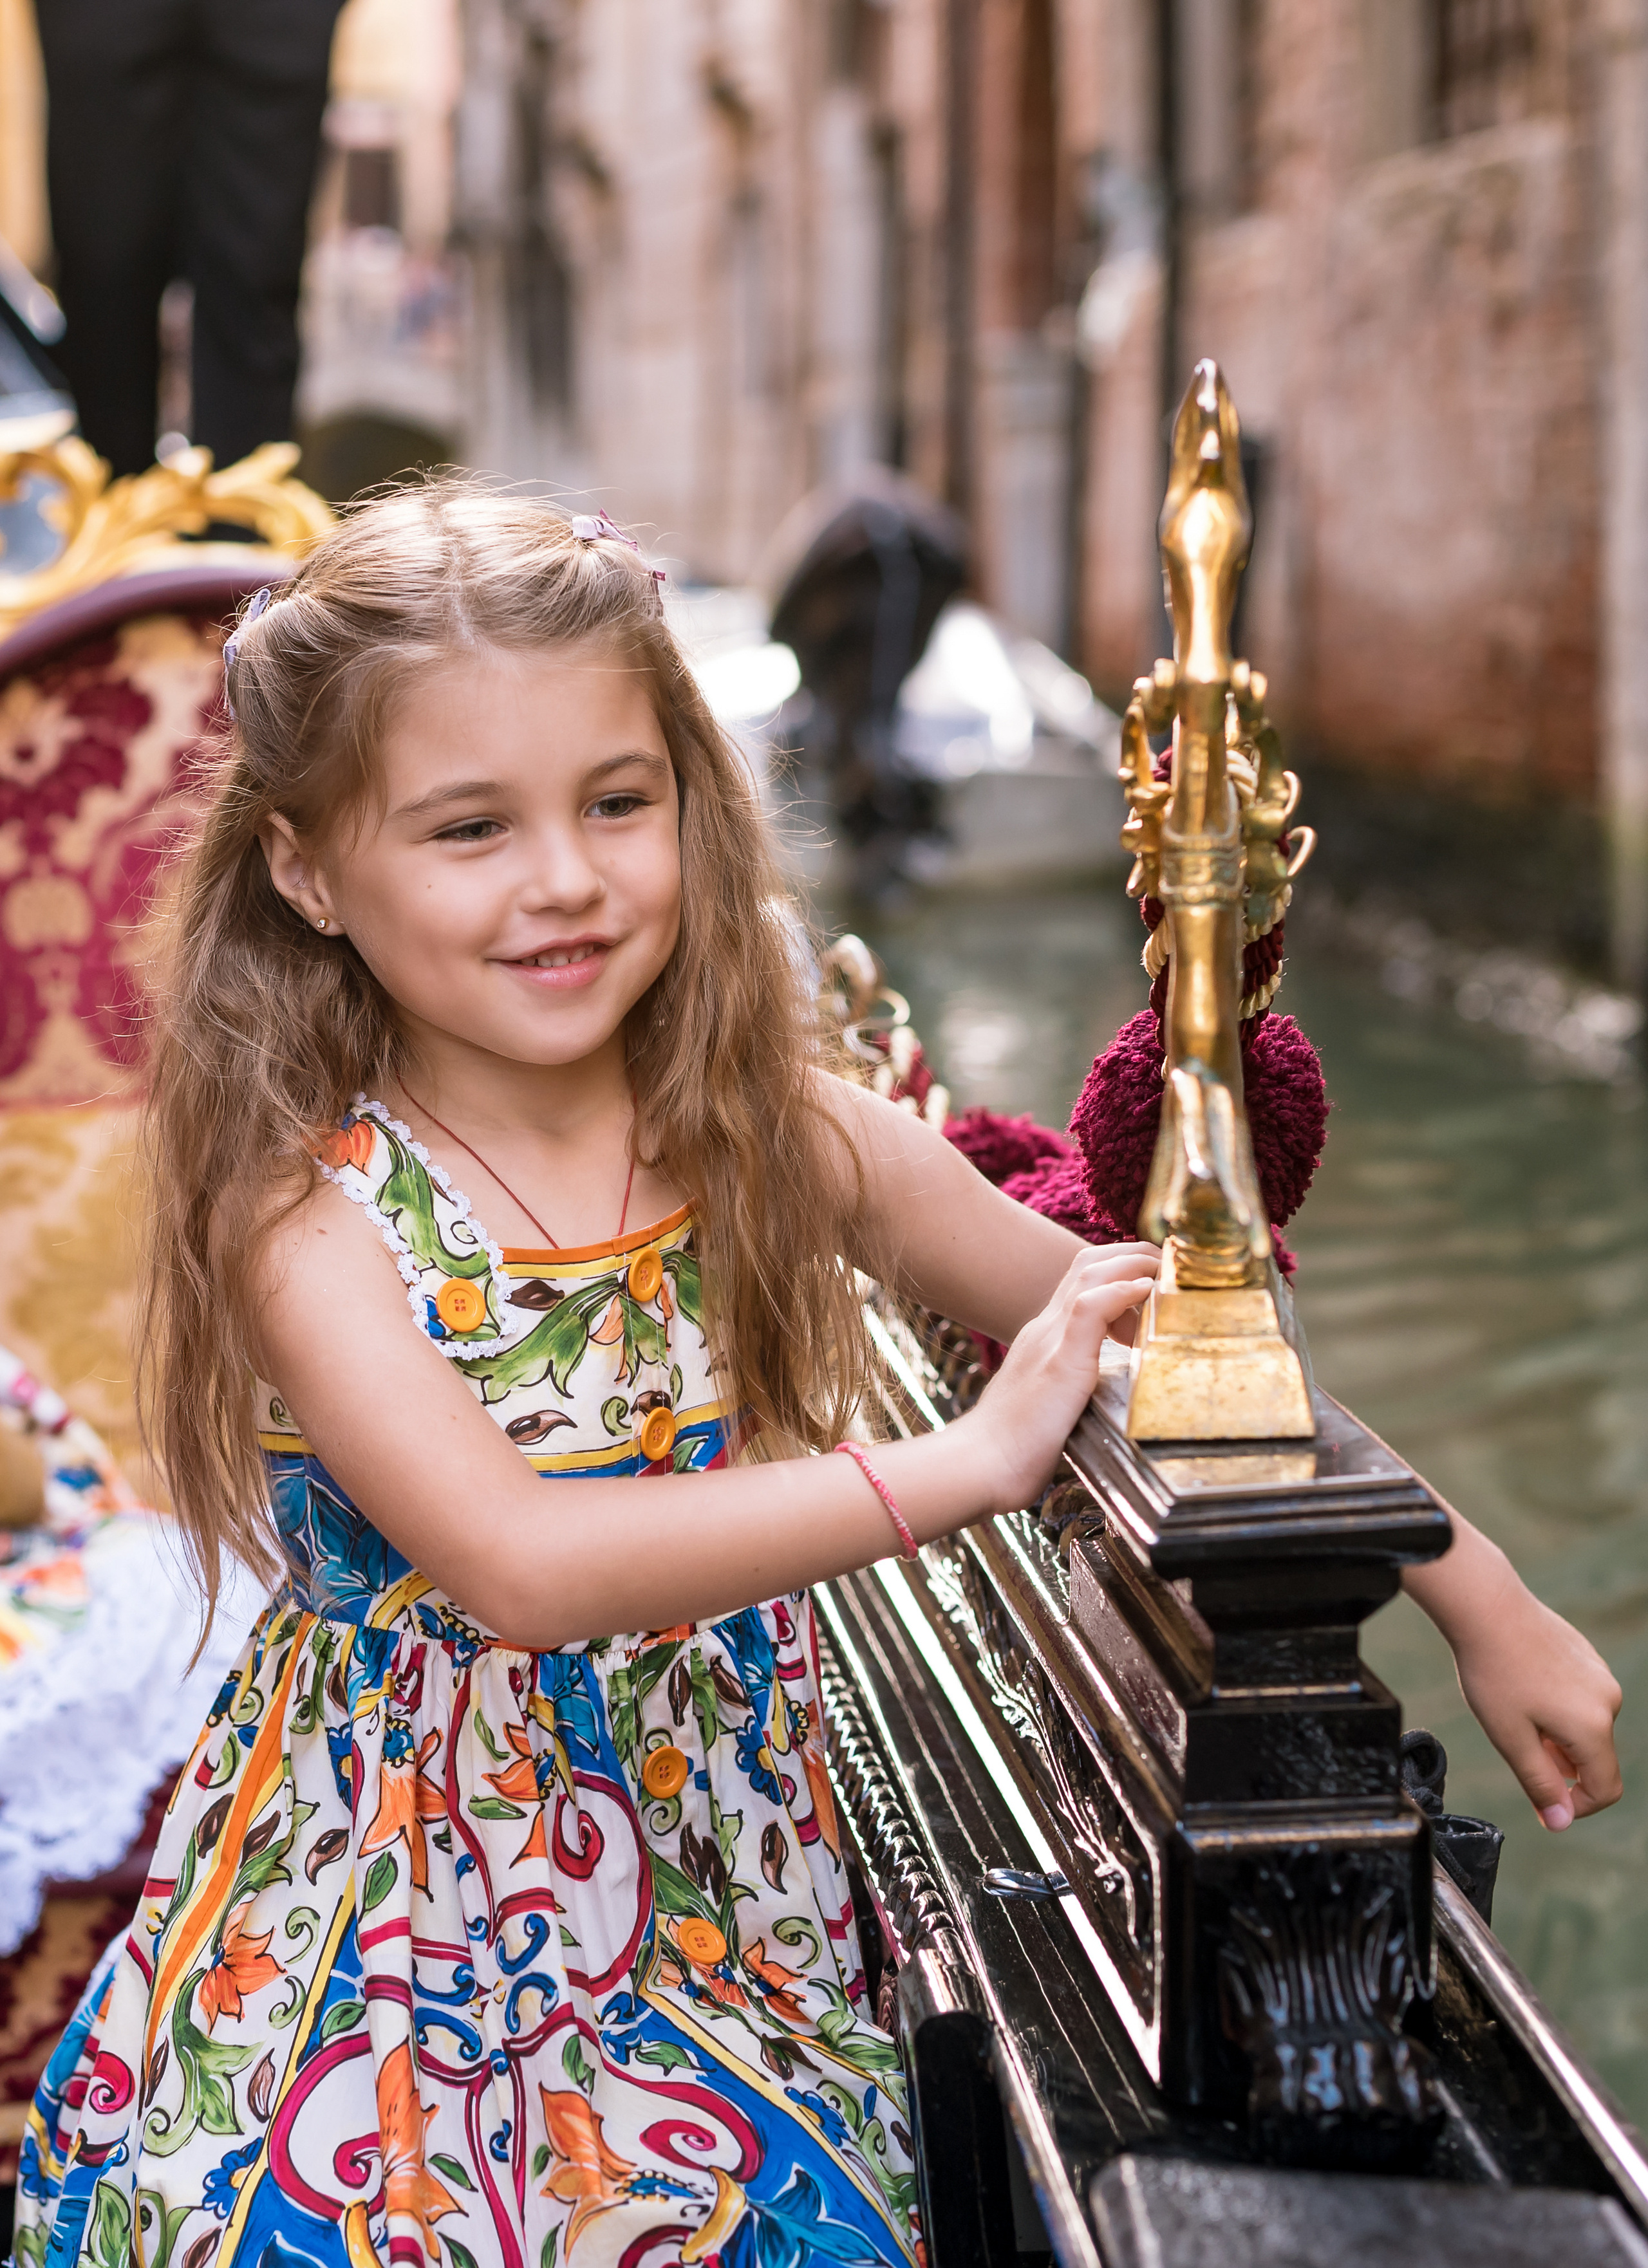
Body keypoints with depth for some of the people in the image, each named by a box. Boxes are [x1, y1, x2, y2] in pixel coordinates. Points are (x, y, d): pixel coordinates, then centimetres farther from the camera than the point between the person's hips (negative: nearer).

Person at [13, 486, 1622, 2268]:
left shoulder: (784, 1140, -6)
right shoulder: (307, 1207, -16)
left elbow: (1152, 1329, 2)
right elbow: (512, 1561, -29)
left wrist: (1477, 1592, -2)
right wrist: (970, 1463, -29)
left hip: (721, 1906, 3)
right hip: (393, 1963, -3)